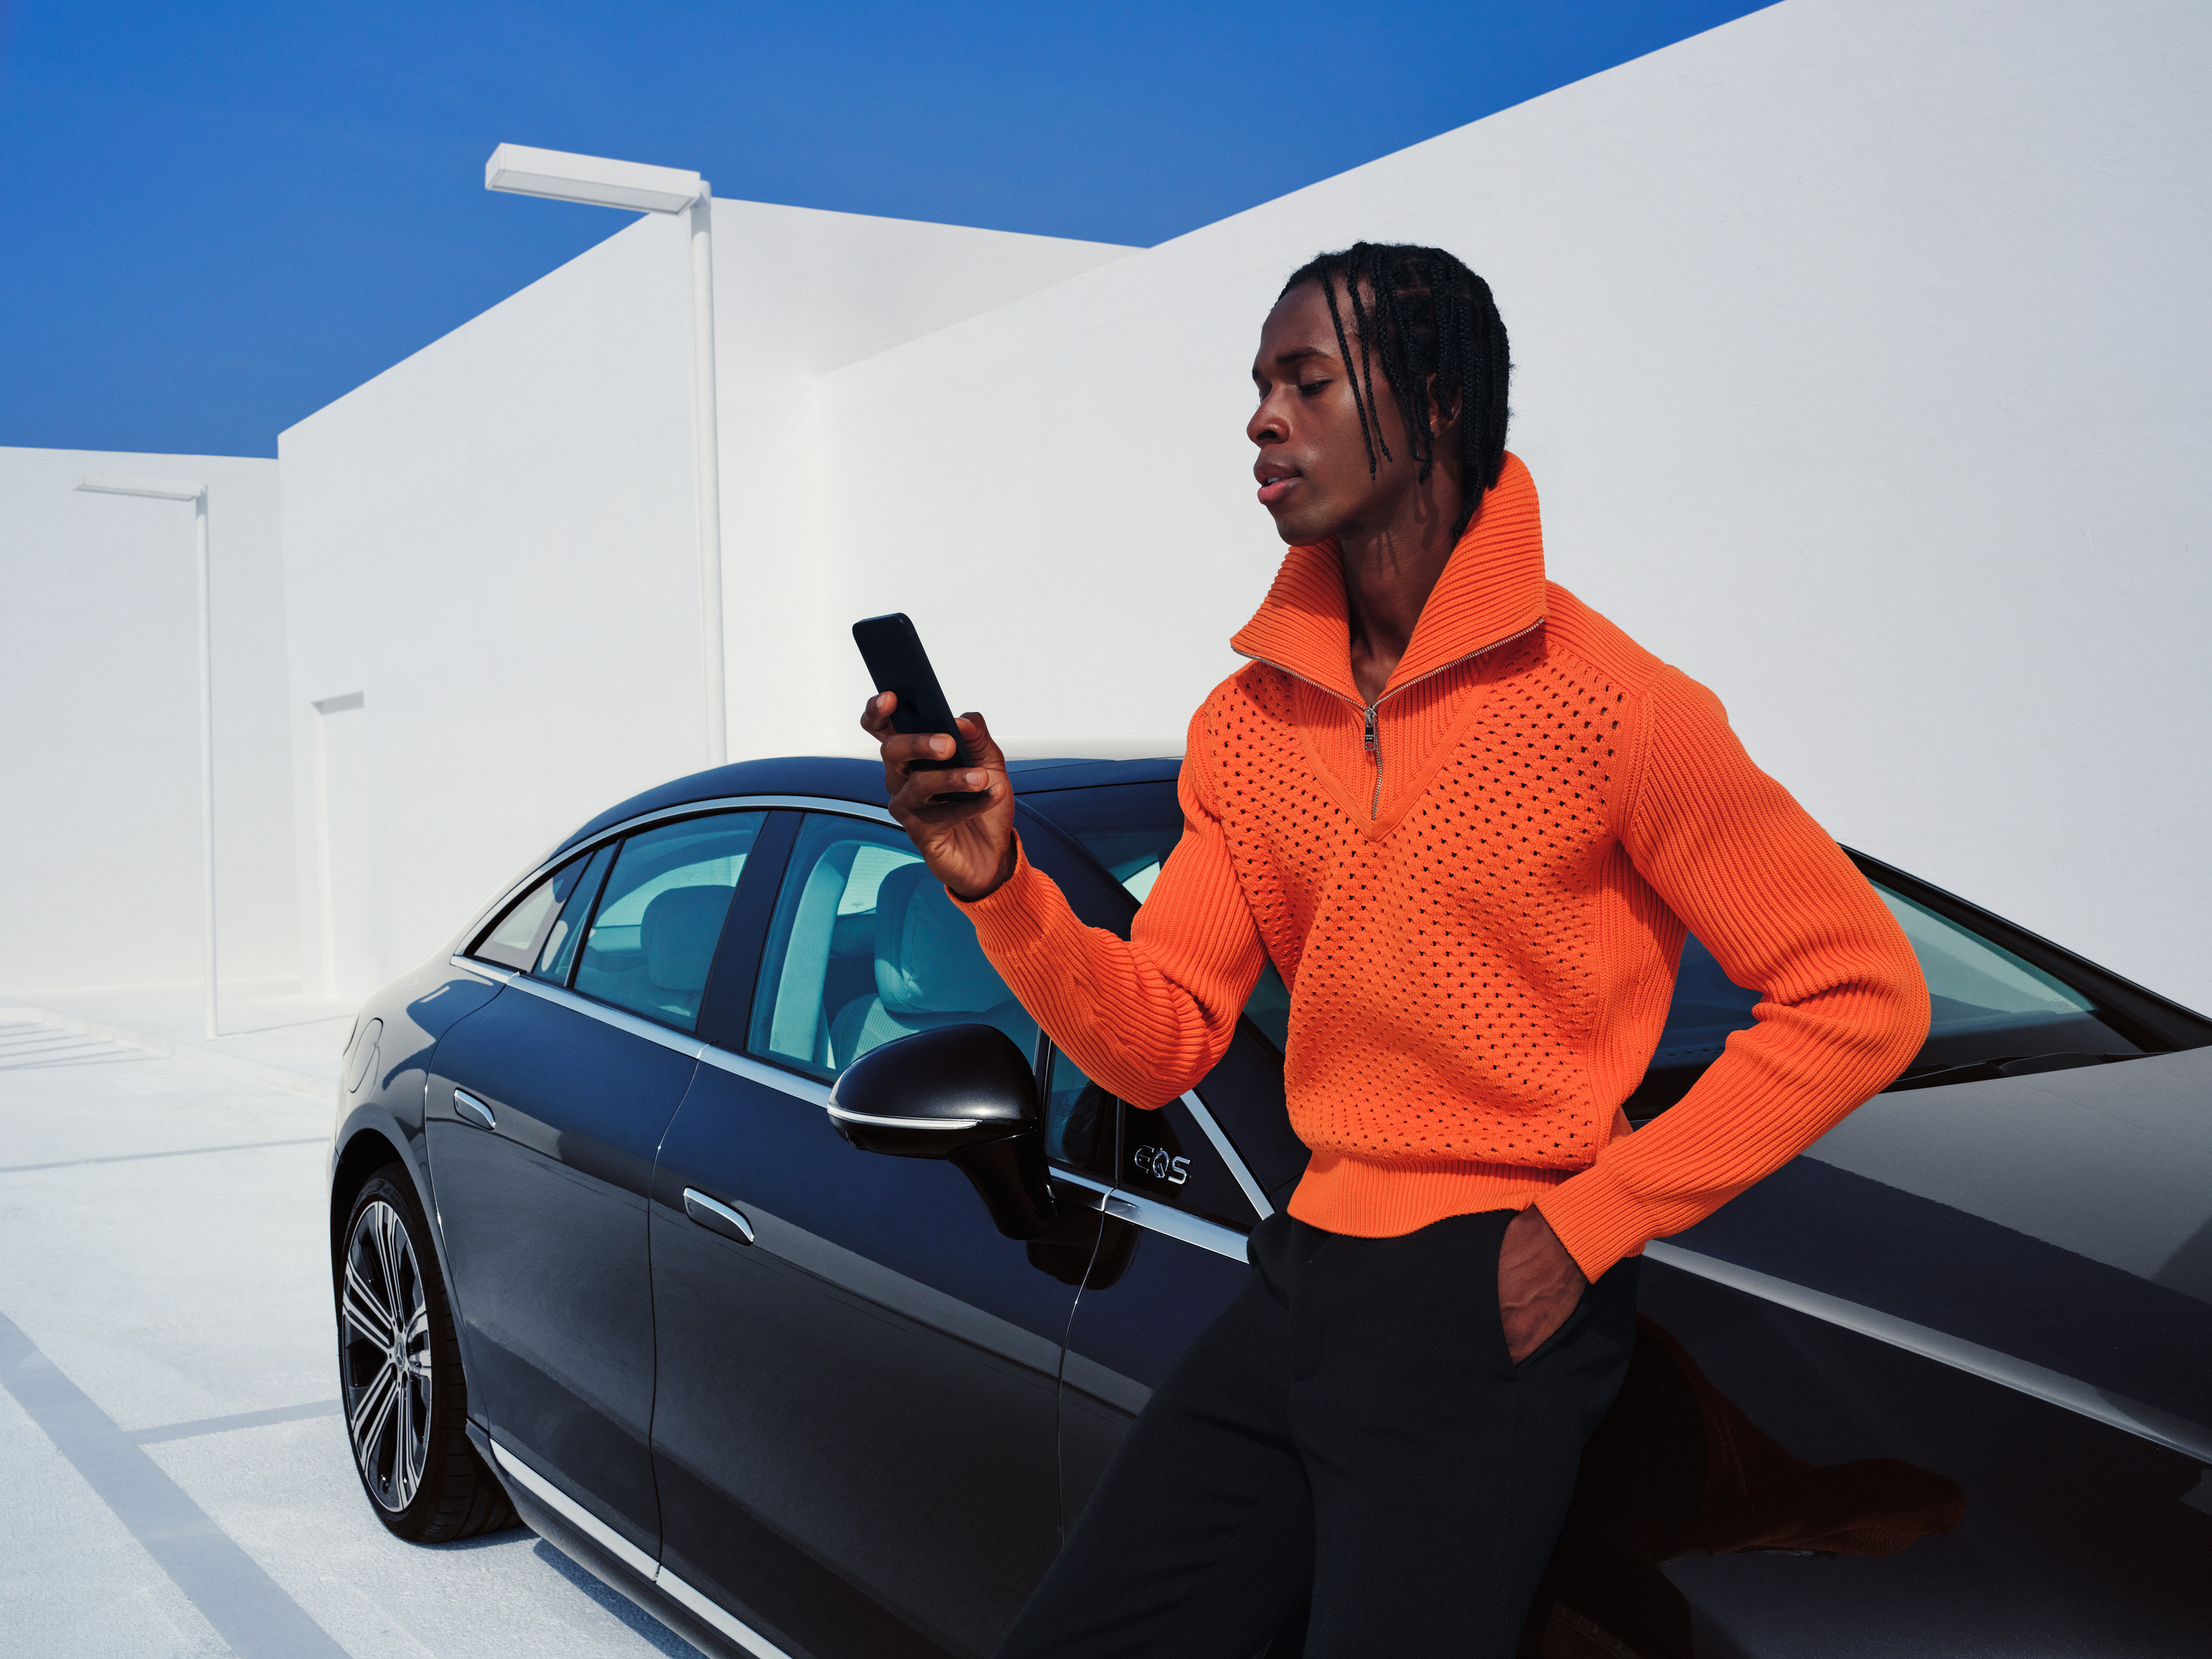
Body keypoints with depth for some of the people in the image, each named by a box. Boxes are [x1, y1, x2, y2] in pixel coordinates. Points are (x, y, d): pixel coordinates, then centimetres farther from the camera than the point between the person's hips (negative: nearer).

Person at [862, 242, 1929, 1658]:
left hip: (1492, 1307, -6)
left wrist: (1588, 1226, -13)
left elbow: (1862, 994, -11)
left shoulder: (1611, 707, -12)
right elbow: (1159, 1043, 4)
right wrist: (1000, 885, -13)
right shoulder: (1247, 723, 6)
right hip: (1303, 1277, 6)